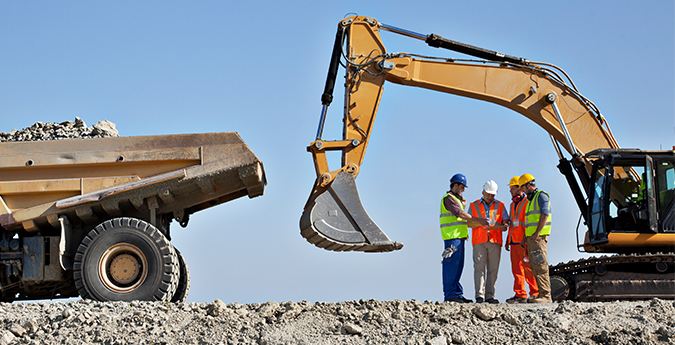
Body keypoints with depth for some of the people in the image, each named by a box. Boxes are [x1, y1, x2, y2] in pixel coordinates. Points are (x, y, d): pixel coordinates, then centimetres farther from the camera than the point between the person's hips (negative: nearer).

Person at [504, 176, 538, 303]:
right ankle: (520, 295, 5)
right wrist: (507, 240, 22)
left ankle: (535, 293, -4)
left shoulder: (528, 202, -5)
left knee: (528, 268, -9)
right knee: (516, 269, 4)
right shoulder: (512, 204, 21)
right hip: (514, 241, 8)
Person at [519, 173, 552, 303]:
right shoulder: (531, 200, 24)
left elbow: (545, 214, -17)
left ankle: (545, 295, -16)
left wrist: (537, 233, -22)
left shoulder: (541, 196, -5)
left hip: (539, 237, -10)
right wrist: (525, 238, 20)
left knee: (540, 267, -13)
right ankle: (542, 295, 7)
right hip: (531, 238, 10)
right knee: (534, 268, 6)